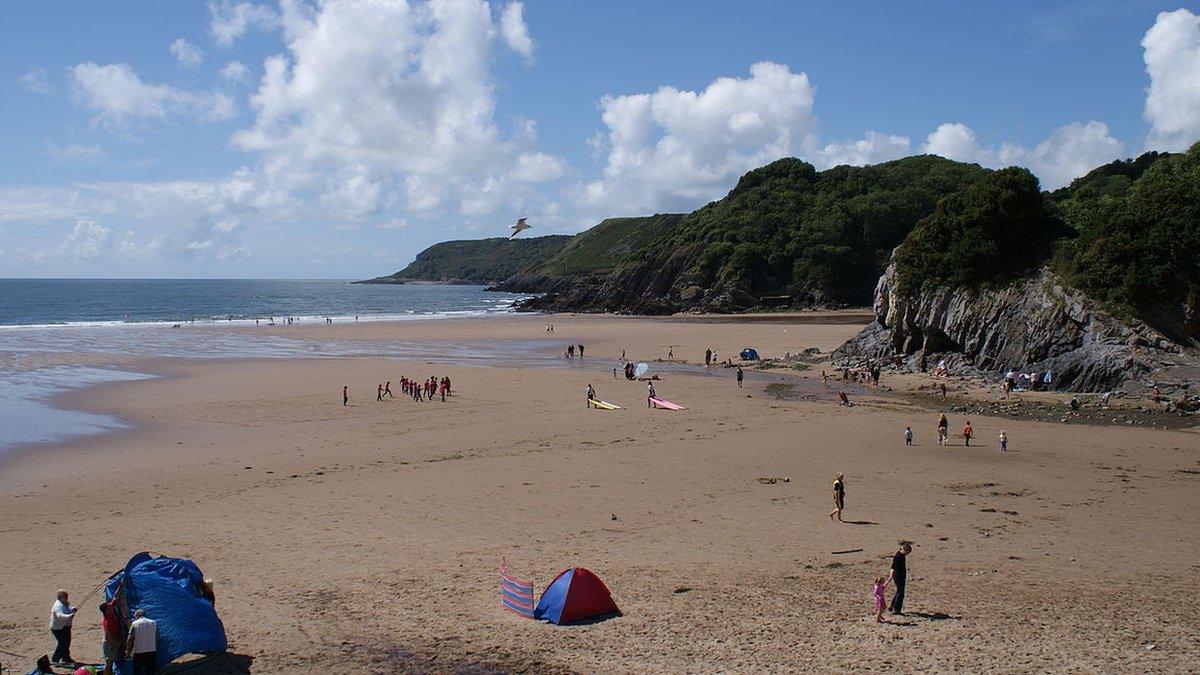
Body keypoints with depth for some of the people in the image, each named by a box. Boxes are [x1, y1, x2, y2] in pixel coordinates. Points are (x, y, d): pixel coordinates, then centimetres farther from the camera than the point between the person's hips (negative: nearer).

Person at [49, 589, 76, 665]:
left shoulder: (66, 603, 6)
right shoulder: (58, 605, -25)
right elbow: (60, 615, -42)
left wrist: (72, 609, 4)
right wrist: (68, 616, -58)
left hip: (66, 626, 10)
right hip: (58, 628, -10)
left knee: (67, 642, 20)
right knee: (62, 643, -12)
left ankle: (66, 658, 36)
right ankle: (54, 660, -2)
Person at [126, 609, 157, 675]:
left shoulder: (134, 624, -3)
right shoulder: (153, 623, 5)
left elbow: (130, 639, -5)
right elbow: (157, 638, 5)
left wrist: (128, 650, 8)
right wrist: (156, 649, 15)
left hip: (138, 652, -2)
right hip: (152, 652, 2)